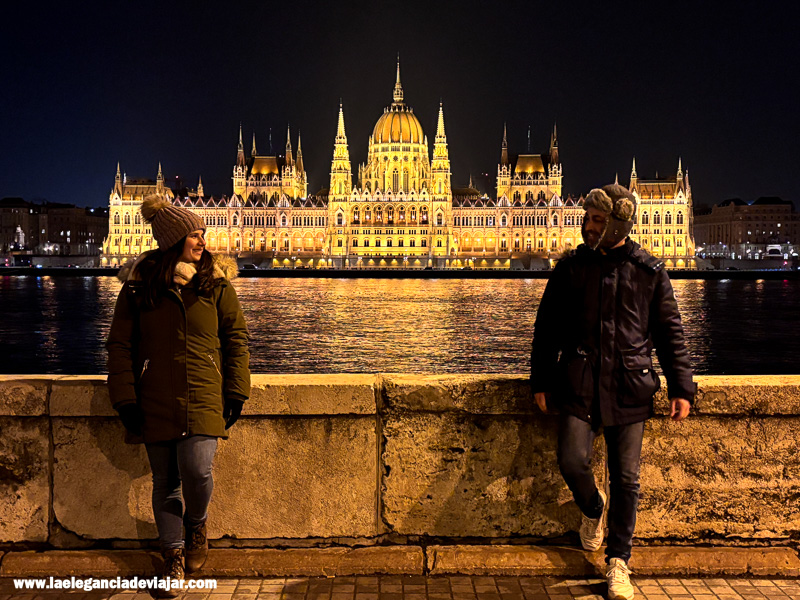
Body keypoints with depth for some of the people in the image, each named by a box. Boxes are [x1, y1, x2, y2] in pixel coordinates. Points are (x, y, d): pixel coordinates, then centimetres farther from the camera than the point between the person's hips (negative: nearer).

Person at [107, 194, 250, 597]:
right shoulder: (138, 287, 1)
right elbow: (120, 345, 5)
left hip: (203, 397, -1)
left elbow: (236, 338, 6)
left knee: (196, 470, -15)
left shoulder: (216, 283, 3)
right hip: (155, 400, 1)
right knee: (165, 481, 7)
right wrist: (125, 399, -1)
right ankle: (174, 557, 24)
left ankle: (197, 525, 19)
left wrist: (236, 393, 1)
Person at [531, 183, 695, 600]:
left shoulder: (650, 272, 5)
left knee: (626, 479, 1)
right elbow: (547, 328, 9)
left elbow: (670, 332, 8)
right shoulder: (571, 268, 6)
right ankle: (593, 509, 24)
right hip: (579, 383, 1)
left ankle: (619, 563, 17)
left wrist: (681, 387, 3)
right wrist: (541, 381, 6)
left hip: (630, 387, 0)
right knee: (572, 462, -12)